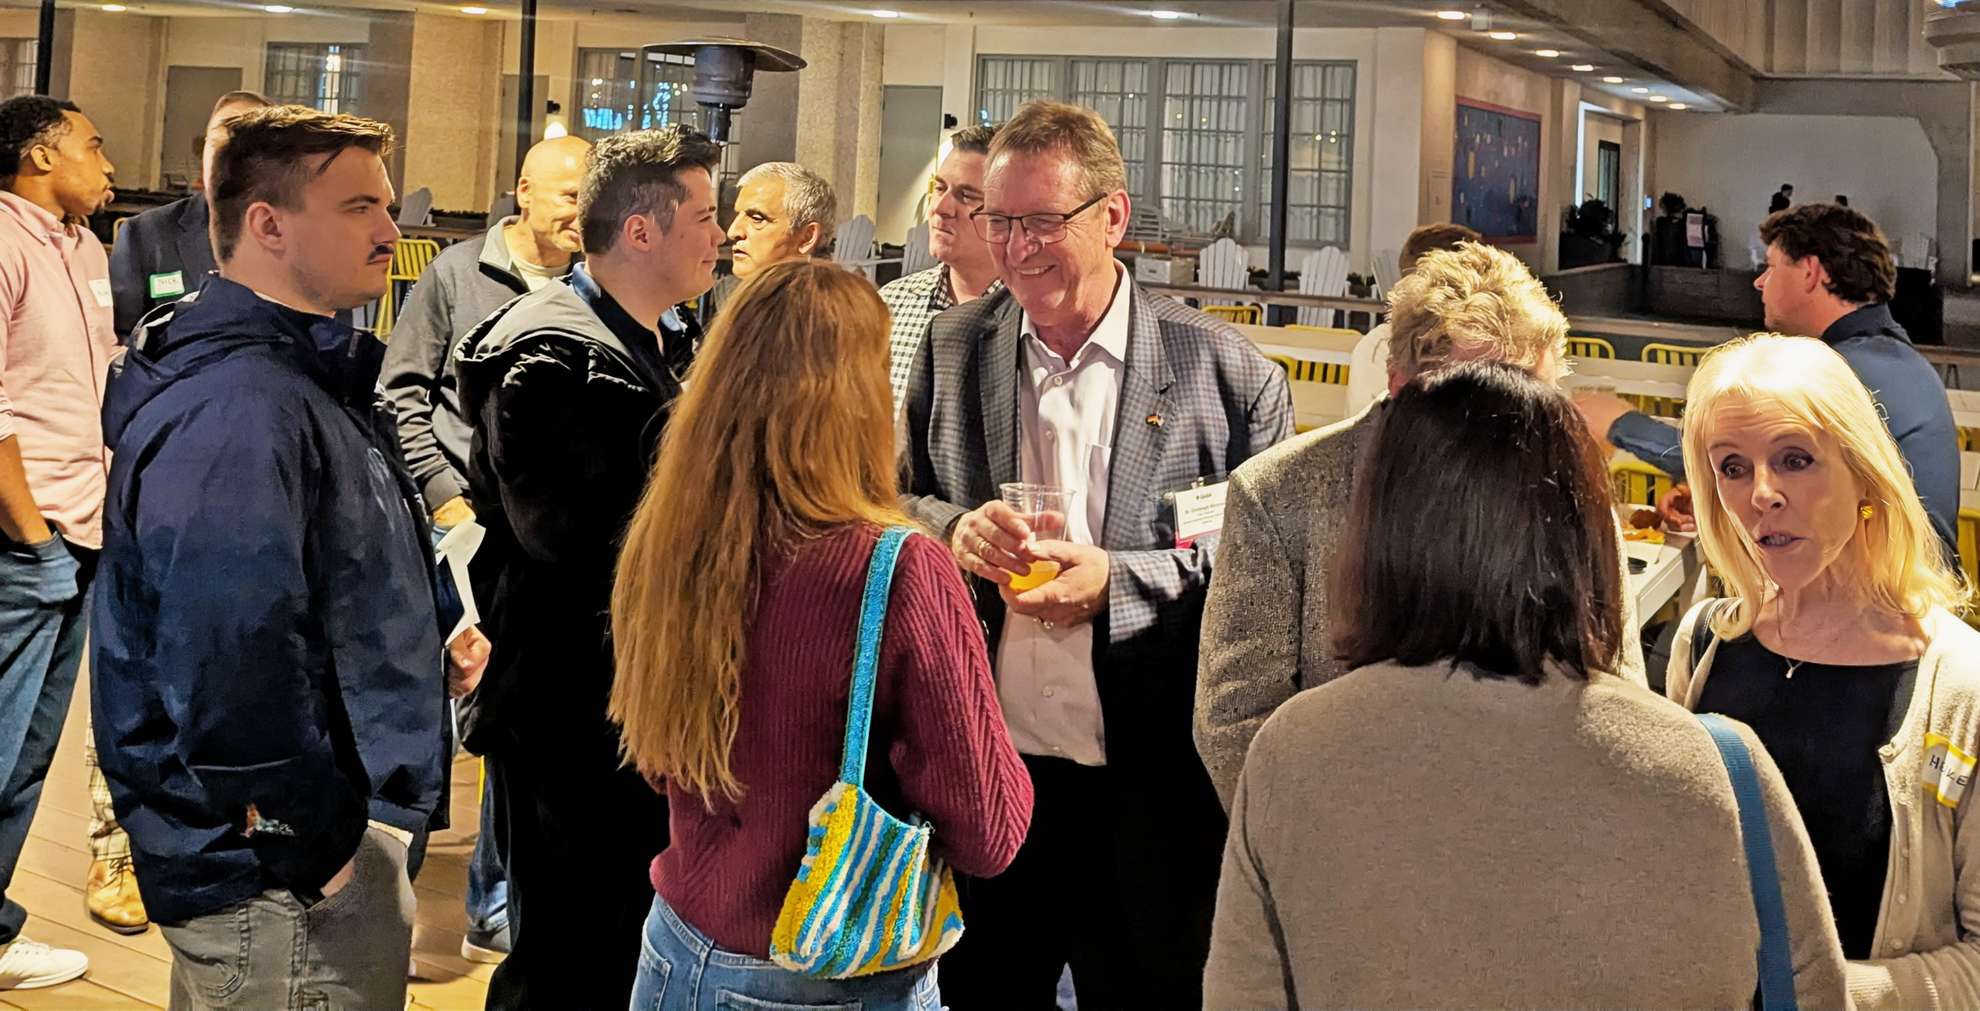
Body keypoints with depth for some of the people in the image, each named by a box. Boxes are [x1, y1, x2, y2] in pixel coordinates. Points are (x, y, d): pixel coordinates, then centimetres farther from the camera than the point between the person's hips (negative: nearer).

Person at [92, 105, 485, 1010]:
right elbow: (234, 659, -32)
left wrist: (424, 653, 10)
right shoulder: (240, 414, -24)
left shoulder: (311, 377, 12)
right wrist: (317, 848, -24)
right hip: (291, 871, -10)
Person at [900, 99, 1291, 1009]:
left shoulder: (1224, 370, -6)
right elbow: (893, 501, 12)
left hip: (1149, 794, -3)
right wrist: (952, 529, -11)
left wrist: (1117, 580, -18)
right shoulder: (952, 349, 5)